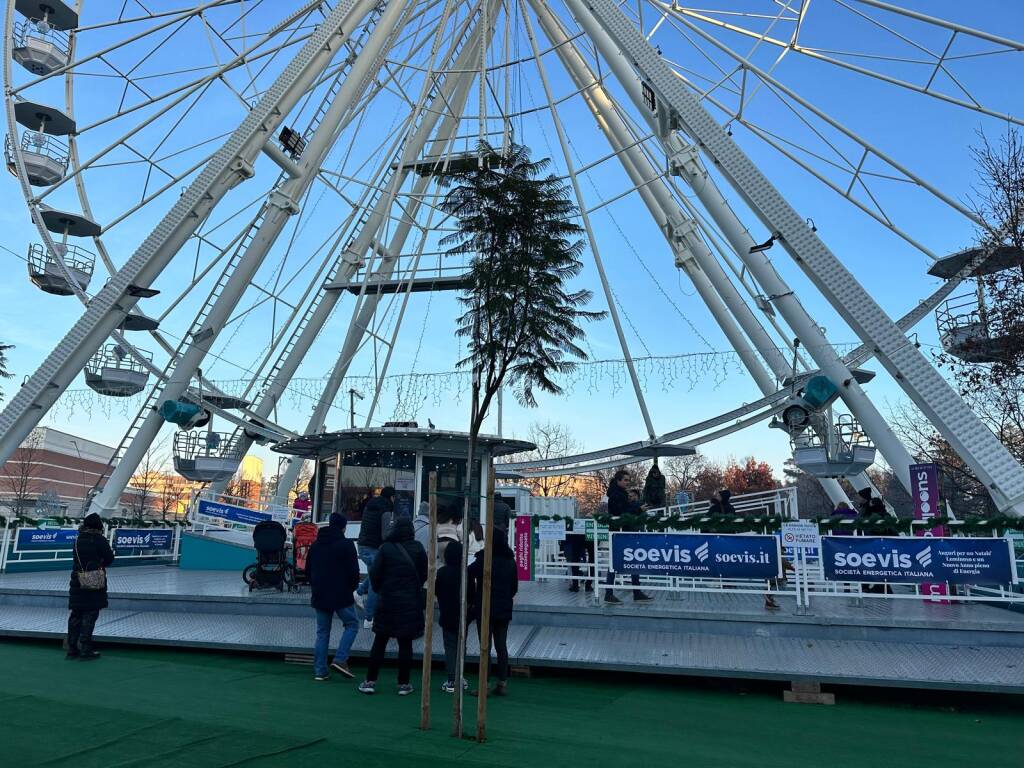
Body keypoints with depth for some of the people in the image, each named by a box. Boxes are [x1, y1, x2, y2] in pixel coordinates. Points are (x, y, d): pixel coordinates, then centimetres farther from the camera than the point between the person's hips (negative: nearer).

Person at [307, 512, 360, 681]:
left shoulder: (316, 544, 10)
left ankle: (320, 670, 11)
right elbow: (354, 571, -12)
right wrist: (352, 587, 6)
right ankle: (340, 659, -5)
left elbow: (308, 569, 17)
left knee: (322, 632, 12)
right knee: (352, 624, 9)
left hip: (319, 596, 6)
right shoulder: (346, 544, -10)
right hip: (341, 596, -6)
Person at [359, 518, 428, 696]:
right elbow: (424, 573, 0)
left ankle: (370, 681, 12)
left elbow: (374, 573, -5)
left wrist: (379, 590, 12)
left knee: (379, 642, 9)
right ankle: (403, 684, 10)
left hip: (387, 601, 0)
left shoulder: (385, 548, -7)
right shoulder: (417, 548, -5)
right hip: (410, 603, 0)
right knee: (405, 643, 6)